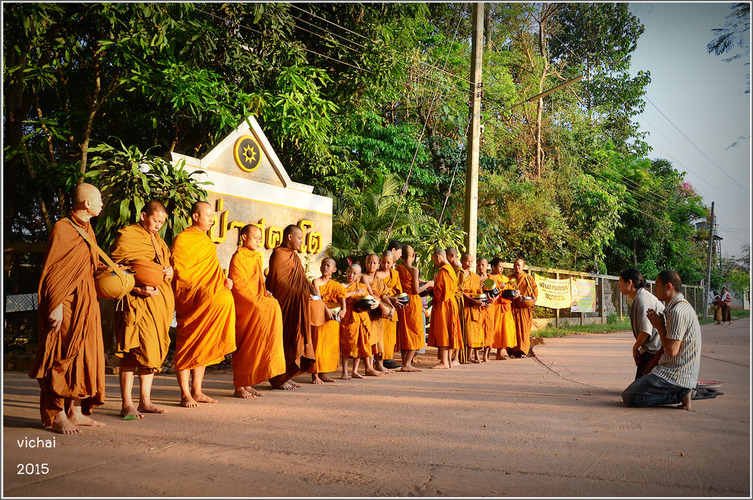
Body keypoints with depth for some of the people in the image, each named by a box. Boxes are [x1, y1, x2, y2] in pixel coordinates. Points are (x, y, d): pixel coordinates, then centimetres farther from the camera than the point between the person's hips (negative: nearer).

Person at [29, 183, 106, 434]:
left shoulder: (87, 229, 15)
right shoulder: (62, 229, -11)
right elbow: (53, 270, -14)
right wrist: (56, 306, -19)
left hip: (86, 301, 9)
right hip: (66, 302, -8)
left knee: (84, 356, 9)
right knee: (62, 356, -5)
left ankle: (76, 411, 17)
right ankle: (56, 416, 3)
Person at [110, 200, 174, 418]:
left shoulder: (158, 240, 22)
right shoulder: (126, 235, -2)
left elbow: (167, 263, 31)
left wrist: (170, 271, 6)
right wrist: (137, 289, -20)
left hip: (160, 301, 8)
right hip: (137, 300, -8)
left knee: (153, 350, 9)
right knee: (134, 349, -9)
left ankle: (145, 401, 17)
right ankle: (127, 404, -2)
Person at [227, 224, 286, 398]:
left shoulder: (256, 257, 19)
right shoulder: (238, 257, -7)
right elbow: (237, 284, -13)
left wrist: (263, 293, 6)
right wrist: (257, 298, -17)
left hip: (255, 305, 8)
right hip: (243, 306, -8)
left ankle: (246, 384, 7)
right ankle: (239, 387, -10)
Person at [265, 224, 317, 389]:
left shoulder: (293, 256, 20)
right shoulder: (279, 255, -9)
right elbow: (278, 282, -15)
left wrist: (309, 290, 8)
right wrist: (300, 293, -15)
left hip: (296, 306, 9)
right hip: (285, 305, -9)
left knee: (294, 338, 9)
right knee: (285, 338, -6)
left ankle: (285, 376, 15)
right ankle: (277, 378, 2)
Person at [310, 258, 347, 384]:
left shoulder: (336, 285, 13)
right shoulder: (316, 281, 0)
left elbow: (342, 298, -3)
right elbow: (318, 297, -15)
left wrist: (343, 309, -23)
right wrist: (326, 309, -30)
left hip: (333, 318, 5)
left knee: (330, 345, 6)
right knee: (318, 344, -8)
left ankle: (323, 373, 14)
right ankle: (315, 375, -6)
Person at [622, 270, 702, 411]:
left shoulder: (677, 312, -21)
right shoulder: (683, 306, 14)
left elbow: (672, 350, -22)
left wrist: (660, 327, -10)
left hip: (677, 373, -10)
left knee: (629, 397, -12)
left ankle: (679, 394, -8)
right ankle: (682, 391, 8)